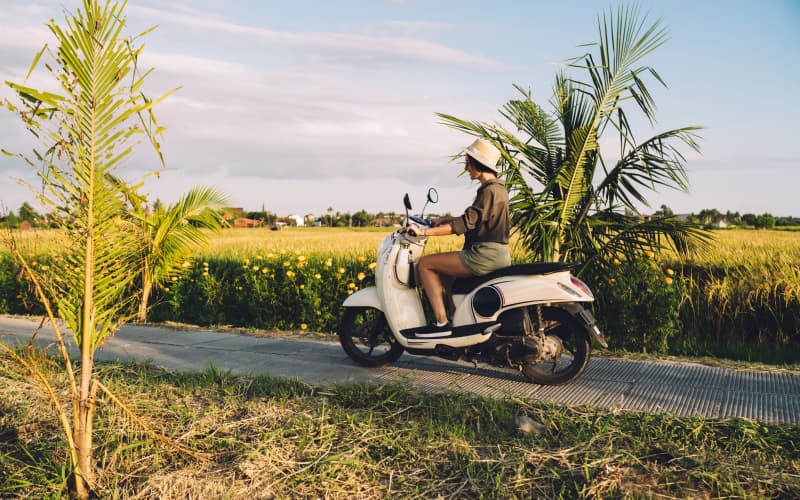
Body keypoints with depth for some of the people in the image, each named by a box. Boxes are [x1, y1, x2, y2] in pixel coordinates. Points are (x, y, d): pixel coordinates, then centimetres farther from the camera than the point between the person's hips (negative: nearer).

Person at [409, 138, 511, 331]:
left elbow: (466, 223, -23)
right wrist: (444, 219, 20)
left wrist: (426, 232, -23)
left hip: (486, 255, -10)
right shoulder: (496, 188, 16)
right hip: (495, 254, 10)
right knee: (444, 269, 28)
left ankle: (441, 322, -11)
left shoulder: (489, 190, -16)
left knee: (424, 264, -7)